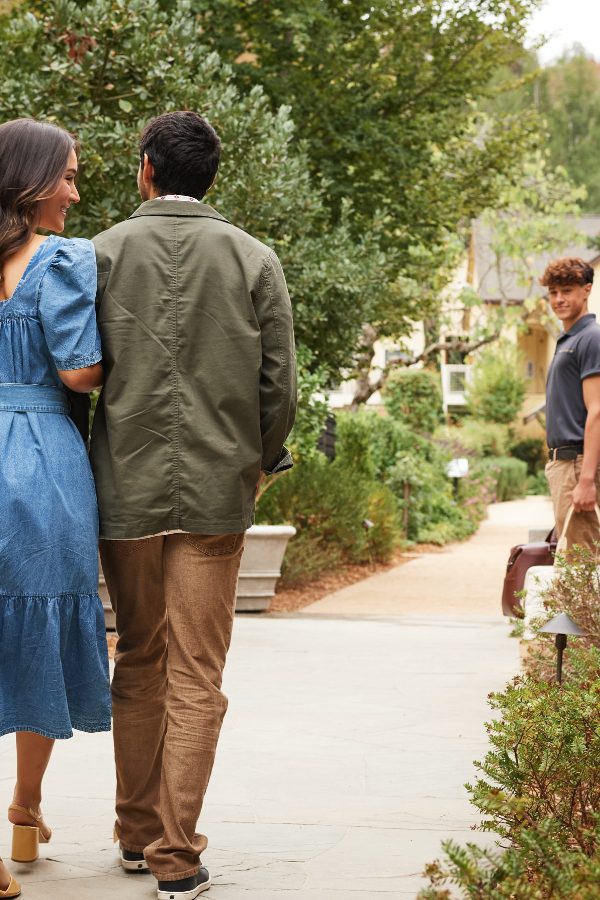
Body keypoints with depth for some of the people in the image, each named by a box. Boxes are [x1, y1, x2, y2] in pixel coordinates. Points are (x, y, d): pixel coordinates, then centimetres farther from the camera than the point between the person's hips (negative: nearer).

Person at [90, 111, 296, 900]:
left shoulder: (103, 253, -1)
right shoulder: (254, 260, 0)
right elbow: (279, 387, -1)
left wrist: (93, 462, 15)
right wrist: (260, 459, 17)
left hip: (126, 487, 1)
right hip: (217, 491, -1)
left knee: (138, 664, 16)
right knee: (196, 678, 2)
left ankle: (136, 832, 25)